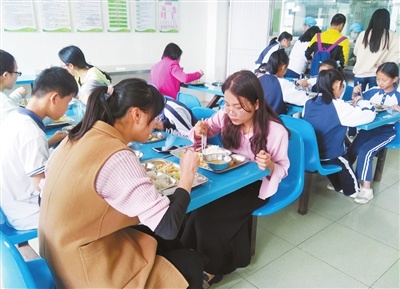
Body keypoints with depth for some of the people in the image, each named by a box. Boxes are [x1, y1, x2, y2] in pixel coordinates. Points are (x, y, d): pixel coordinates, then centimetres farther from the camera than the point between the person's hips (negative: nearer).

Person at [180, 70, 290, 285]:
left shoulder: (275, 131, -20)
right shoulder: (226, 116, -8)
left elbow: (283, 169, -10)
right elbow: (206, 129, 8)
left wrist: (270, 166, -33)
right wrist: (200, 131, -17)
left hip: (255, 185, -4)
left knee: (208, 213, -24)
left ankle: (216, 265, 3)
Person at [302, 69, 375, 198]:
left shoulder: (309, 103, -2)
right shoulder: (338, 106, -18)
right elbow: (369, 116, -13)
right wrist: (371, 109, 11)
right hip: (329, 155, -6)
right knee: (344, 164, 27)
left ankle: (339, 186, 52)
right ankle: (352, 190, 49)